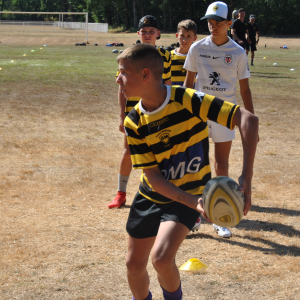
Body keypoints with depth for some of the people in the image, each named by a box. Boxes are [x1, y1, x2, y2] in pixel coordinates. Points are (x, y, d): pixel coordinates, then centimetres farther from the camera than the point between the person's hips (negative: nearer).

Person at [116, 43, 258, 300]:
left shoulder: (187, 100, -24)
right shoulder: (134, 123, -12)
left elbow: (248, 118, -27)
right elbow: (153, 177, -14)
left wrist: (246, 176, -36)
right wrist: (194, 203, -30)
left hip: (191, 192, -4)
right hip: (151, 196, 4)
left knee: (161, 257, -25)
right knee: (134, 264, 11)